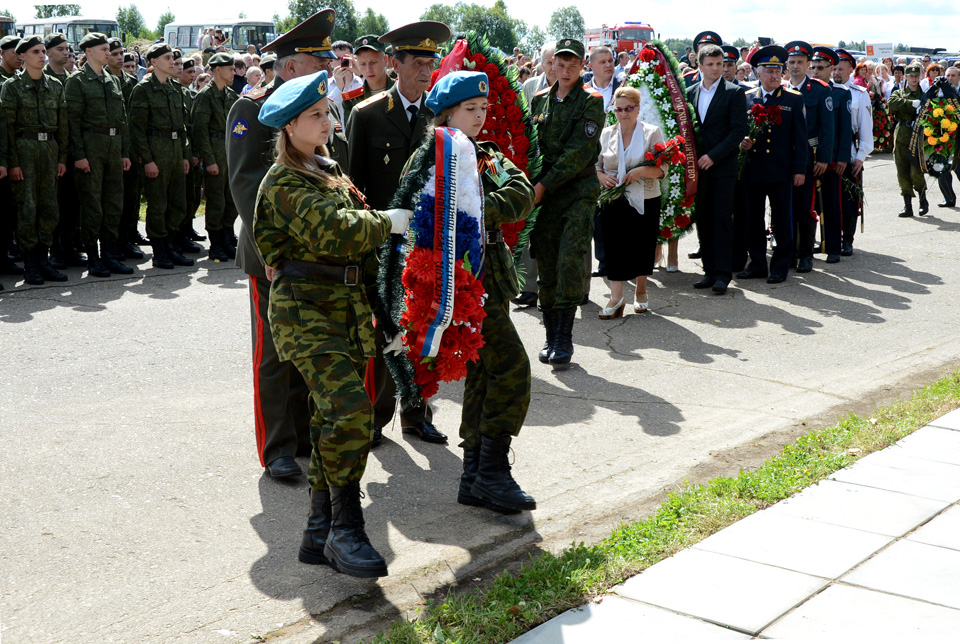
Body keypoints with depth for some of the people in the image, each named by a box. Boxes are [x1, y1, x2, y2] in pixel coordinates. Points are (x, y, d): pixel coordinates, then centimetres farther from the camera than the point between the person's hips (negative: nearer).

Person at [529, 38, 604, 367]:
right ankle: (551, 337, 15)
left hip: (579, 191, -4)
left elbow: (579, 153, -11)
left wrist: (544, 185, -14)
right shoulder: (540, 100, 12)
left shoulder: (591, 102, -3)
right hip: (544, 192, 4)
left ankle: (564, 338, -7)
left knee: (570, 259, -15)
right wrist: (533, 185, 4)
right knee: (546, 264, 4)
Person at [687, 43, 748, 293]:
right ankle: (710, 270, 15)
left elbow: (739, 130, -8)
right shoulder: (690, 93, 11)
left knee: (722, 220, -5)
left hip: (723, 167, -5)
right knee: (703, 220, 7)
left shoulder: (734, 92, -3)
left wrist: (713, 156, -14)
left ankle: (723, 274, -2)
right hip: (698, 167, 5)